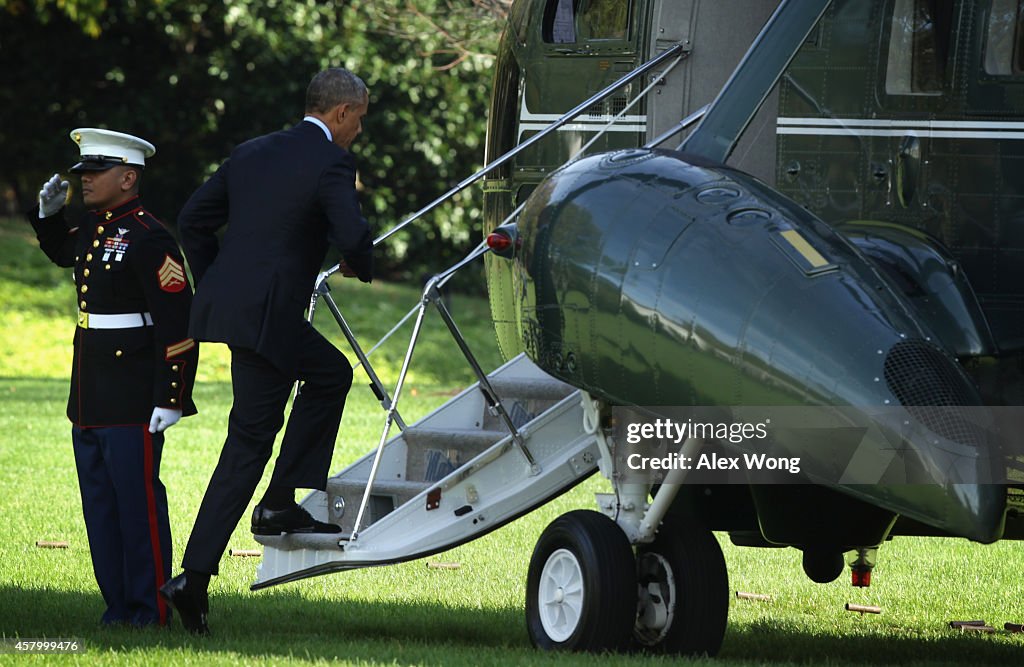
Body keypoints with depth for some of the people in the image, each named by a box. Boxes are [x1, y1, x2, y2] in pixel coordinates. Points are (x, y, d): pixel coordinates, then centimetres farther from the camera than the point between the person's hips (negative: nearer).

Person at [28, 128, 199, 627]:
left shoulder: (148, 239, -15)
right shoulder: (94, 227, 12)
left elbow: (179, 325, -18)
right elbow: (62, 252, 38)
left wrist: (170, 399, -20)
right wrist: (49, 213, 18)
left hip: (133, 399, -9)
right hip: (90, 397, 9)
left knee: (138, 501, -5)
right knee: (99, 505, 12)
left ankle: (151, 611, -1)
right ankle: (118, 605, 18)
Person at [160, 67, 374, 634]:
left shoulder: (252, 153, 15)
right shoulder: (331, 165, -8)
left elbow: (193, 218, 16)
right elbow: (354, 236, -21)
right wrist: (360, 267, 2)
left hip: (225, 304, 8)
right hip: (266, 315, -8)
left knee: (331, 373, 21)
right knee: (249, 443, 3)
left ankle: (284, 503, 14)